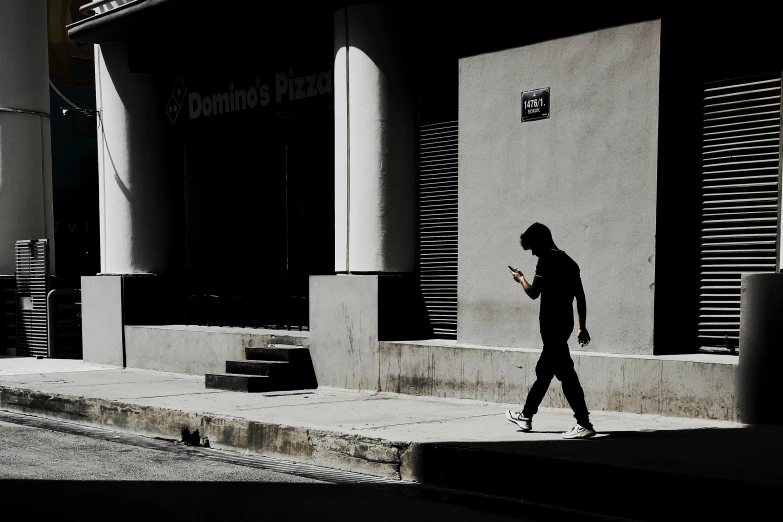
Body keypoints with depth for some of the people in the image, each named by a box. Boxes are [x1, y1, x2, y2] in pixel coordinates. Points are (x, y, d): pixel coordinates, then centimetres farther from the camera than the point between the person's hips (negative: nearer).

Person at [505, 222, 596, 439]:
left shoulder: (547, 260, -11)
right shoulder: (568, 262, 14)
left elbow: (533, 293, -15)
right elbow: (580, 297, 14)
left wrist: (521, 279, 5)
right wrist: (582, 327, 17)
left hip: (551, 324, -9)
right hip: (565, 322, 9)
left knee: (566, 374, -10)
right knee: (543, 371, 19)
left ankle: (584, 424, -13)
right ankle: (526, 416, 32)